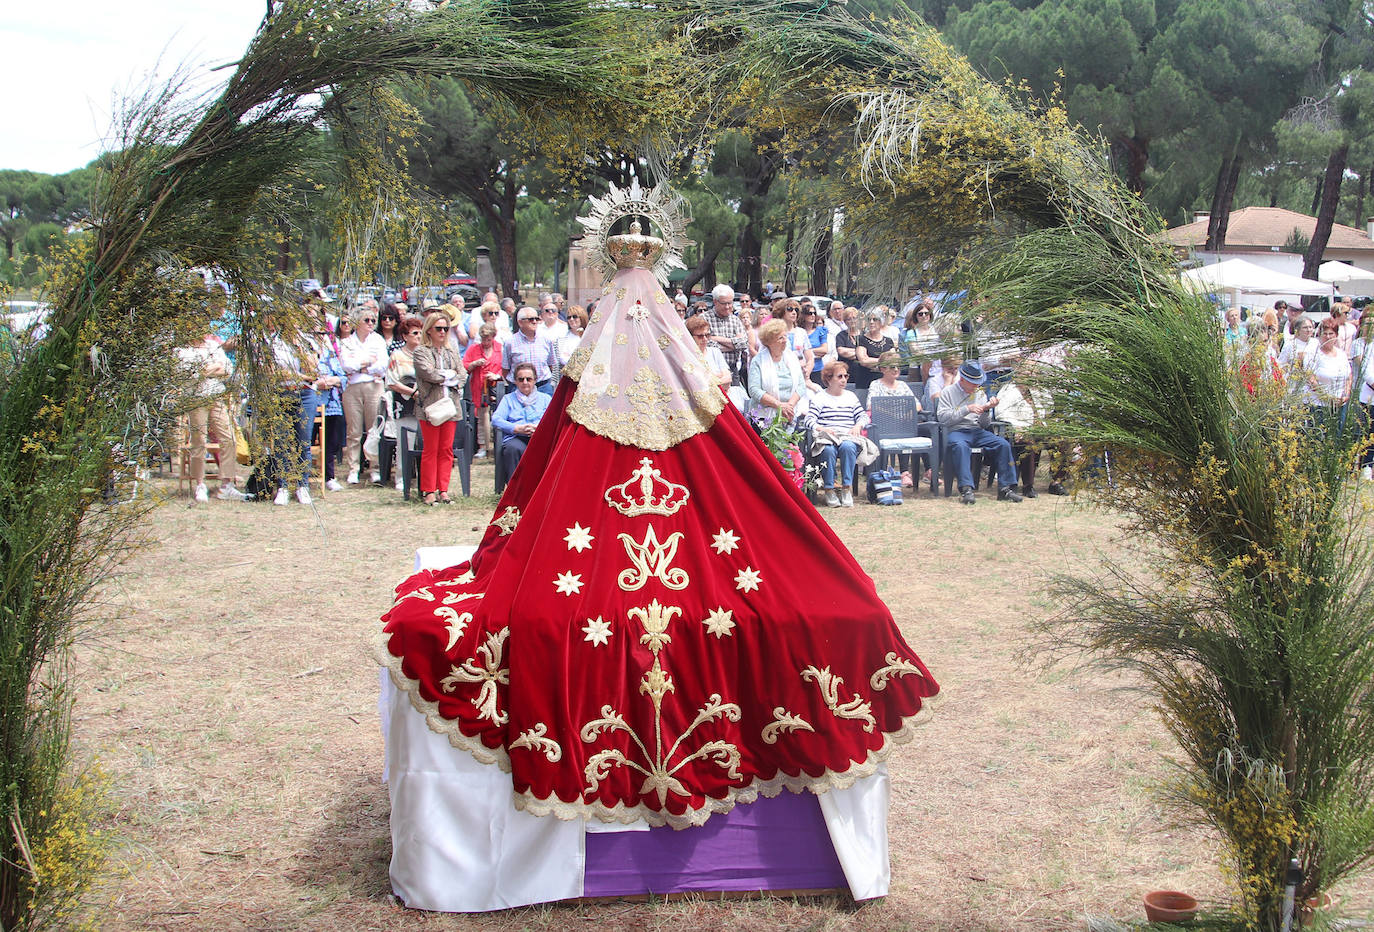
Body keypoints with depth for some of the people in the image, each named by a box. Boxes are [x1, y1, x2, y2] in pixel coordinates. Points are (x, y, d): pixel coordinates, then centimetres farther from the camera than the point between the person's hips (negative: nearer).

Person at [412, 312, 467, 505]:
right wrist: (450, 374, -1)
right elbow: (429, 373, -13)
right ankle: (428, 491, 3)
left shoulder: (451, 352, 17)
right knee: (431, 450, -2)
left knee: (446, 450, 4)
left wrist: (446, 380, -8)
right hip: (430, 406, -5)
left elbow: (463, 375, 8)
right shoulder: (421, 351, 1)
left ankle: (443, 490, 9)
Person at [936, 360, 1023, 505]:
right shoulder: (948, 392, 6)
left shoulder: (980, 393, 18)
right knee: (960, 446, -39)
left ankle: (1005, 488, -19)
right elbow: (943, 418, -9)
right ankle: (966, 489, -43)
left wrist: (986, 410, -6)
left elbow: (984, 424, 14)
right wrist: (967, 409, -13)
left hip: (977, 431, 5)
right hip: (956, 431, -4)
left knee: (1003, 444, -20)